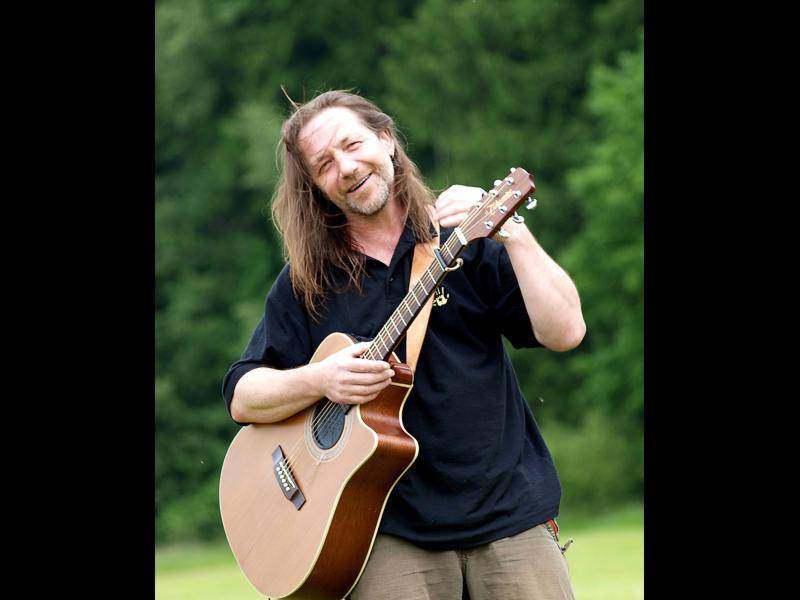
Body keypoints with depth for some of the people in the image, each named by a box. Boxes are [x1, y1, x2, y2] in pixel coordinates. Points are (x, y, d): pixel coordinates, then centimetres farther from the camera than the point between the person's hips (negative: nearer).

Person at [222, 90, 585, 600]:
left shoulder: (467, 240, 4)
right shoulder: (306, 282, 8)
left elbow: (565, 333, -7)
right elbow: (243, 397, 8)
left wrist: (513, 233, -17)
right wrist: (320, 380, -10)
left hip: (510, 514, 0)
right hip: (392, 532, 0)